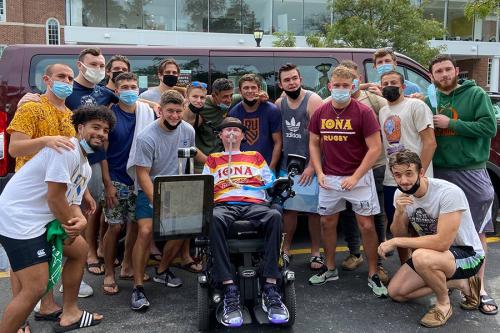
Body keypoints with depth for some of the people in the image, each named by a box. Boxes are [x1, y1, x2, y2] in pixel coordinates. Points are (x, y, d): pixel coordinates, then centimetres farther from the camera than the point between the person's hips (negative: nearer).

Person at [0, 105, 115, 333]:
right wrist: (71, 228, -6)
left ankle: (69, 314, 32)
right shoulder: (67, 149, -18)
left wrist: (80, 221, -12)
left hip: (42, 219, 11)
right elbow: (54, 197, -20)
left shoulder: (85, 166, 13)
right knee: (35, 289, -14)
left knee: (79, 249, 21)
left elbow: (72, 203, 11)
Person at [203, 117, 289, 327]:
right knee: (214, 219, -40)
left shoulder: (255, 156, 32)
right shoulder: (213, 159, 30)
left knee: (275, 215, -37)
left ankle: (270, 288, -37)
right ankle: (230, 290, -41)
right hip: (224, 205, 0)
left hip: (255, 205, 1)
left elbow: (271, 182, 23)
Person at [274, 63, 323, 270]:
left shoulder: (313, 100, -10)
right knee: (288, 208, 10)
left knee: (313, 210, 4)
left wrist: (311, 166, -18)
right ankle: (285, 249, 23)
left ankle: (315, 253, 17)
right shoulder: (279, 103, 7)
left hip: (308, 167, -4)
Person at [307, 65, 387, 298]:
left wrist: (355, 177, -14)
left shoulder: (363, 112, -10)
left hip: (358, 178, -4)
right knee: (327, 222, 11)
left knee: (366, 225, -2)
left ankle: (373, 275, 12)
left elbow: (375, 148, -11)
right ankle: (330, 269, 27)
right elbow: (314, 144, 11)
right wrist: (319, 173, -1)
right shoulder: (320, 113, 3)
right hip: (329, 178, 4)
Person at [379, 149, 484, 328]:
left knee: (421, 257, -37)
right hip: (432, 253, 8)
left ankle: (444, 303, -7)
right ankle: (458, 283, 13)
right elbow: (400, 235, -2)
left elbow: (442, 242, -33)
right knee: (396, 292, 2)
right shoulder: (401, 194, -8)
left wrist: (395, 242, -27)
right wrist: (399, 213, -24)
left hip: (467, 255, -7)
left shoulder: (449, 193, -29)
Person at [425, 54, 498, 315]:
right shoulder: (430, 100, 9)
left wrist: (451, 123, -14)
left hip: (471, 172, -3)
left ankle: (479, 286, 11)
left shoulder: (476, 94, -2)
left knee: (478, 230, 1)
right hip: (439, 171, 3)